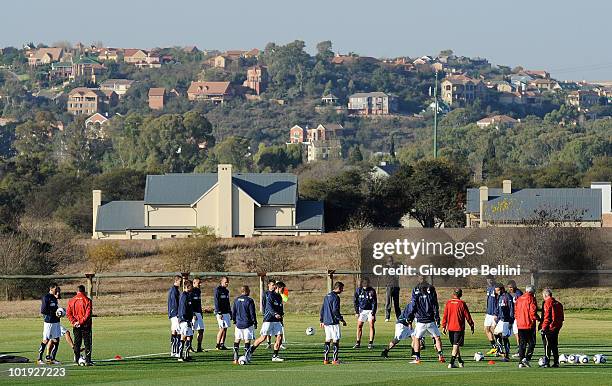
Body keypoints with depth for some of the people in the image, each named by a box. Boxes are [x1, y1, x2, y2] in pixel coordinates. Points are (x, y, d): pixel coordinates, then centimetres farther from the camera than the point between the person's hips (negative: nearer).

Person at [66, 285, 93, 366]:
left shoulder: (72, 301, 4)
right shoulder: (87, 300, -8)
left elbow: (68, 313, -1)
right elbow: (88, 313, -16)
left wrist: (74, 322, -6)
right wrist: (81, 321, -13)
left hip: (76, 325, 3)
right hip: (85, 325, -3)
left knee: (77, 343, 11)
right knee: (87, 343, 0)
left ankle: (77, 360, 11)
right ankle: (88, 361, -6)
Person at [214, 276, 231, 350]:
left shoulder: (226, 291, 17)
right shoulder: (218, 290, -7)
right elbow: (216, 302, -13)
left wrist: (230, 313, 19)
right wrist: (219, 313, -19)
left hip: (226, 313, 8)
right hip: (220, 312, -8)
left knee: (225, 329, 5)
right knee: (222, 328, -10)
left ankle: (222, 344, 8)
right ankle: (218, 345, -6)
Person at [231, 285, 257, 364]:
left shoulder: (236, 300, 4)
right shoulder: (249, 300, -10)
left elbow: (233, 312, 10)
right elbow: (252, 313, -9)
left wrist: (234, 321, 23)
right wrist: (255, 322, 1)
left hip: (238, 324, 4)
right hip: (247, 324, -4)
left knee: (237, 340, 10)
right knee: (247, 340, 2)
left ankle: (235, 359, 3)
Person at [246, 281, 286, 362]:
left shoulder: (279, 297, 17)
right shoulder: (271, 295, -8)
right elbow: (269, 306, -23)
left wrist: (281, 321, 26)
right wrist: (275, 314, -38)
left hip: (277, 321, 7)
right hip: (268, 320, -7)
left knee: (279, 337, -4)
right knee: (263, 337, -10)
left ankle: (275, 356, 4)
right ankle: (250, 351, 4)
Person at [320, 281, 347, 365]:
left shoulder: (326, 296, 13)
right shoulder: (336, 297, -12)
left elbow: (322, 309, 17)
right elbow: (335, 311, -19)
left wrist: (322, 321, 22)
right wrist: (342, 320, -12)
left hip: (326, 322, 8)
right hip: (334, 322, -8)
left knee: (328, 340, 12)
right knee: (336, 340, -2)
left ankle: (325, 359, 10)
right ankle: (335, 359, -5)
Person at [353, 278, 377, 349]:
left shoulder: (372, 291, -10)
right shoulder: (359, 290, -4)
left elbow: (374, 303, -8)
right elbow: (355, 301, 5)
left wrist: (373, 313, -14)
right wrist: (356, 312, 0)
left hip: (370, 310, -2)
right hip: (362, 310, 2)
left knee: (371, 325, -8)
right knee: (359, 326, 0)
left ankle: (371, 343, -2)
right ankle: (358, 343, 7)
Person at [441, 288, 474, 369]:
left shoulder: (448, 303, 1)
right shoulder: (462, 303, -9)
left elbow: (445, 315, 3)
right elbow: (467, 316, -5)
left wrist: (443, 326, 9)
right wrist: (472, 325, 6)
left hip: (450, 328, 4)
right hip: (459, 328, -4)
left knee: (455, 345, 17)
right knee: (456, 345, -4)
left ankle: (460, 361, 31)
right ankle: (451, 363, -14)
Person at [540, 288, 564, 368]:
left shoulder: (548, 303, -12)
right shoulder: (558, 304, 11)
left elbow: (547, 317, -17)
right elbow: (562, 317, 15)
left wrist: (543, 328, -13)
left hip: (549, 328, -7)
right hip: (557, 327, 7)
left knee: (547, 346, -3)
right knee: (554, 346, 13)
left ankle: (547, 362, -4)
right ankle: (556, 362, 14)